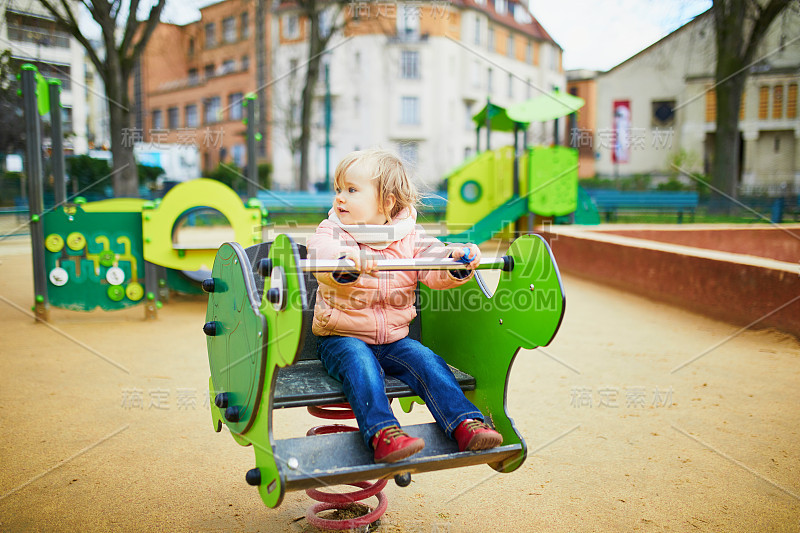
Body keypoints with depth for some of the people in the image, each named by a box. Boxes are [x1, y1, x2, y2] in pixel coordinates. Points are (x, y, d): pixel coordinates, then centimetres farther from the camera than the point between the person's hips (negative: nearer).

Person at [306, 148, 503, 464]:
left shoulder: (409, 237, 4)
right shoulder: (332, 230, -3)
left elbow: (435, 269, -5)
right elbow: (320, 251, -26)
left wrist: (455, 260, -28)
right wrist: (345, 260, -48)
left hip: (394, 339, 3)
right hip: (342, 337, -2)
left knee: (427, 361, -17)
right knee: (360, 364, -31)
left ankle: (465, 425, -16)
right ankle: (382, 434, -40)